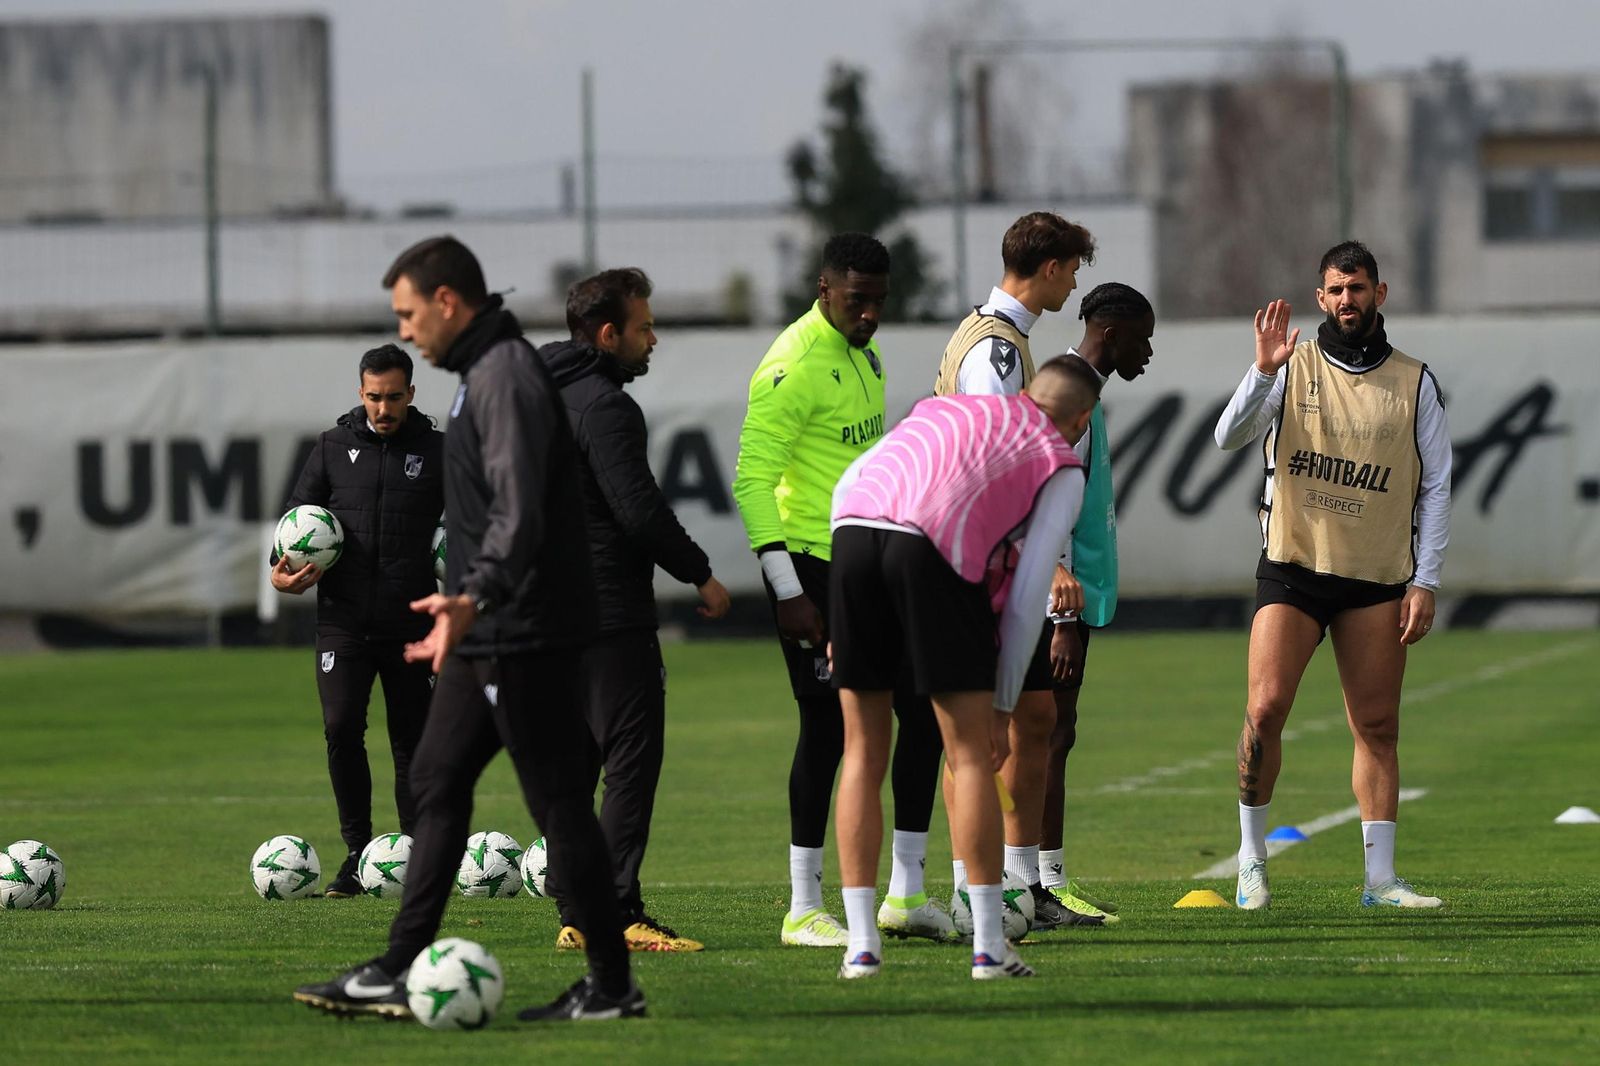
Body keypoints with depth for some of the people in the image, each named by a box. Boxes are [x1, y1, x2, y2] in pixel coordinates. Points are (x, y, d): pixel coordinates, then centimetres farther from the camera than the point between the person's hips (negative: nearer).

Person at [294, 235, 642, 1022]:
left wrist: (473, 596, -40)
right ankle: (401, 971, 13)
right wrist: (464, 605, 31)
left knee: (557, 801, -6)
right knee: (437, 785, 11)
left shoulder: (506, 379, -16)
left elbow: (518, 514, -27)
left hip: (524, 634, -11)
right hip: (487, 636, 11)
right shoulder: (482, 373, 16)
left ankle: (612, 986, -1)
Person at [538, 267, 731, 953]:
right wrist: (701, 575, -8)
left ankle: (574, 912, 12)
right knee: (632, 760, -9)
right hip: (611, 611, -10)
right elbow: (639, 508, -19)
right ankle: (618, 913, -15)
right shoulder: (605, 406, -14)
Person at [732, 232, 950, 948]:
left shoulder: (865, 352, 13)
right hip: (813, 568, -9)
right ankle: (804, 910, 1)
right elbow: (752, 481, -20)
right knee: (828, 727, -7)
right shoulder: (795, 365, -16)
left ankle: (905, 893, 12)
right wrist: (787, 592, -24)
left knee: (924, 709, 6)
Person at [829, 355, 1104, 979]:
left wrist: (842, 621, 28)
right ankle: (988, 947, 4)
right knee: (971, 756, 5)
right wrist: (1003, 705, 18)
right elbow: (1027, 596, 11)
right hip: (937, 552, -4)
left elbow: (847, 487, 26)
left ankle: (861, 945, 11)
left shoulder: (944, 408, 34)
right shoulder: (1062, 470, 20)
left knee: (863, 754, 13)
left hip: (853, 532, 4)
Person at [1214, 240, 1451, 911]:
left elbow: (1435, 488, 7)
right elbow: (1229, 436, -8)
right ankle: (1252, 862, 1)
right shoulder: (1294, 367, 4)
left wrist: (1424, 583, 0)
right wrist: (1263, 372, -24)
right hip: (1292, 569, -1)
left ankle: (1380, 879, 5)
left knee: (1378, 727, 0)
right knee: (1265, 711, -12)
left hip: (1378, 579, 1)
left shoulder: (1414, 384, 7)